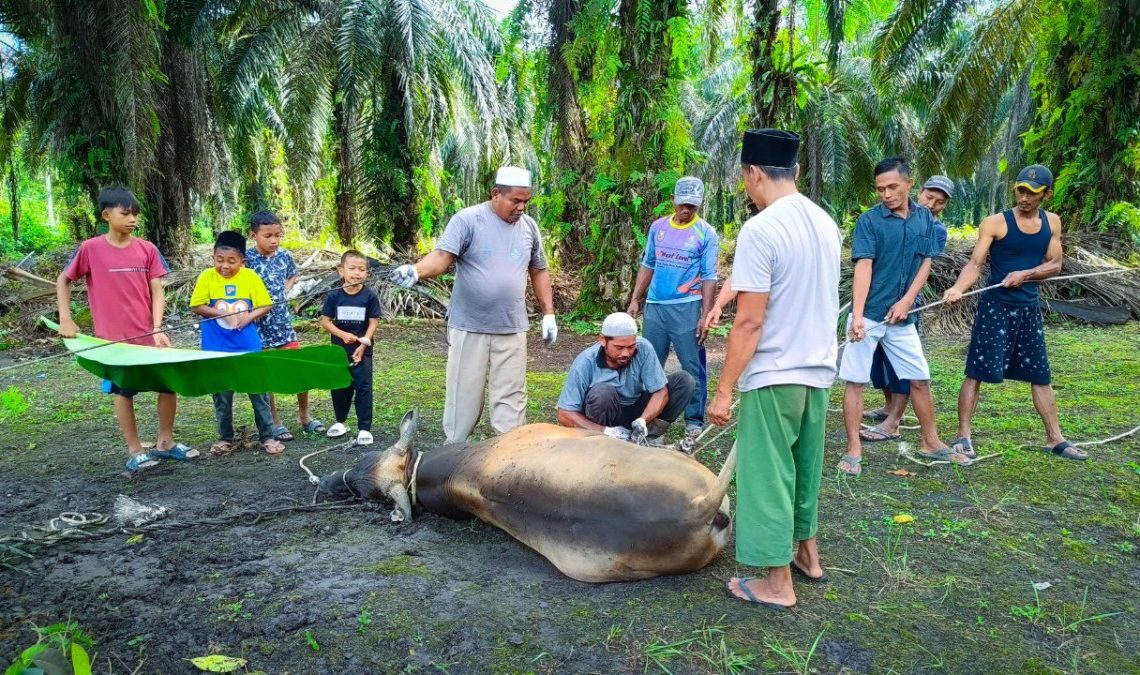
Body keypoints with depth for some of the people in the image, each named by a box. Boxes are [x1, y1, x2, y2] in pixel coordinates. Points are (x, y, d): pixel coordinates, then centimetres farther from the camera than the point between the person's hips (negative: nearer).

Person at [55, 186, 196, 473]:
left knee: (170, 383, 5)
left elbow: (157, 291, -1)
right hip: (113, 338, -2)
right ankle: (134, 451, 19)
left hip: (150, 335, 3)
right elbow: (63, 280, 7)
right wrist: (65, 318, -1)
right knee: (123, 391, 7)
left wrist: (157, 328, -12)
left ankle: (165, 442, 22)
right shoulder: (90, 249, -6)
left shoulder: (147, 249, 0)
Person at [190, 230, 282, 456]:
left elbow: (266, 305, -1)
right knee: (221, 396, 11)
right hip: (217, 349, 1)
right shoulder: (207, 277, -6)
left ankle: (268, 437, 15)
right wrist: (221, 314, -19)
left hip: (249, 347, 0)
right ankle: (225, 438, 24)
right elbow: (196, 306, -5)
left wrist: (249, 317, -18)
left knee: (259, 392, 5)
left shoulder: (251, 277, -5)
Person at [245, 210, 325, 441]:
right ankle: (275, 422, 21)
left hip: (282, 321, 4)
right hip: (258, 325, -4)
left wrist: (284, 292, 5)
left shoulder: (285, 256, 1)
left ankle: (304, 415, 24)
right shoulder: (247, 260, -12)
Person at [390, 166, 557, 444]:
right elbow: (442, 256, -18)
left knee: (511, 395, 8)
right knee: (464, 393, 5)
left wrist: (548, 314, 12)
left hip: (512, 329, 4)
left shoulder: (529, 227, 7)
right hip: (469, 327, -3)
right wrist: (416, 270, -39)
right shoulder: (467, 220, -8)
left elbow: (539, 272, 16)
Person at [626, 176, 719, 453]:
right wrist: (635, 300, 9)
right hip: (654, 306, 4)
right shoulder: (658, 227, 8)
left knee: (692, 368, -1)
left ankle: (694, 426, 6)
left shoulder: (706, 234, -4)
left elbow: (709, 278, -6)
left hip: (686, 308, -4)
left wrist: (705, 317, -12)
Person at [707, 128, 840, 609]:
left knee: (768, 475, 5)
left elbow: (750, 321, -21)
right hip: (819, 369, 8)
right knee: (805, 467, 22)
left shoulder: (760, 229, -18)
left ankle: (777, 583, 16)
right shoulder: (826, 223, 6)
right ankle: (807, 554, 38)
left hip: (774, 375, -8)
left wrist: (724, 389, -16)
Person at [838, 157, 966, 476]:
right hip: (869, 315, -4)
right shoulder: (869, 220, -8)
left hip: (902, 316, 4)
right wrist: (857, 315, -25)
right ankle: (854, 450, 9)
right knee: (855, 381, -1)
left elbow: (926, 262, 8)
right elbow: (863, 267, -16)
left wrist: (907, 300, -6)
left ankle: (931, 443, 29)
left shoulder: (925, 218, 6)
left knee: (920, 380, 12)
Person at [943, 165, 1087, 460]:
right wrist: (958, 287, -34)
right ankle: (963, 435, 3)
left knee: (1041, 374, 13)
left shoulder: (1052, 222, 7)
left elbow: (1055, 265, 5)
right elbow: (975, 264, -15)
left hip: (1028, 308, 5)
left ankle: (1055, 438, 25)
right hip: (995, 307, -5)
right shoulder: (996, 223, -9)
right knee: (976, 372, -6)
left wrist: (1025, 274, -14)